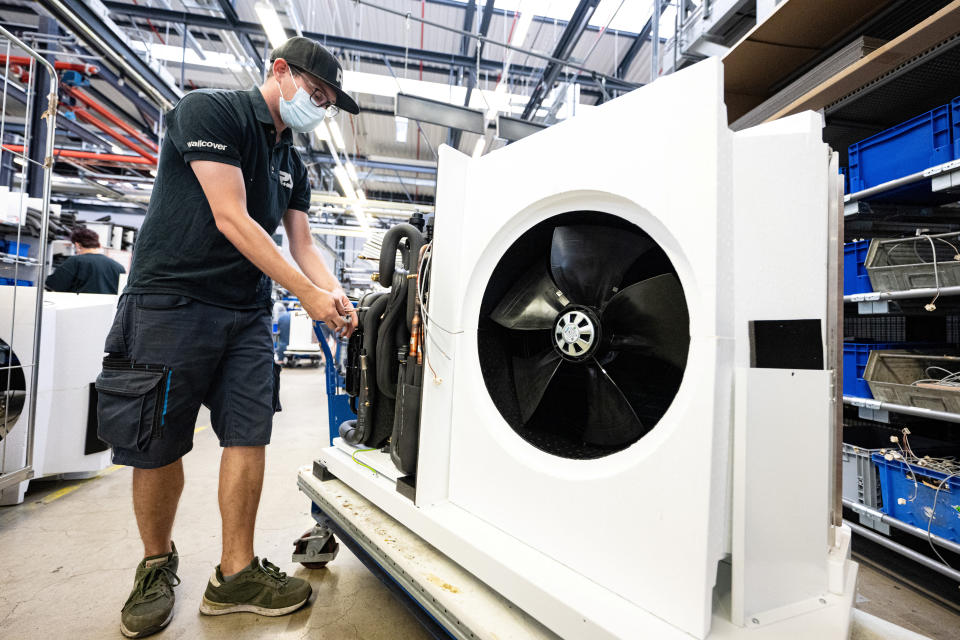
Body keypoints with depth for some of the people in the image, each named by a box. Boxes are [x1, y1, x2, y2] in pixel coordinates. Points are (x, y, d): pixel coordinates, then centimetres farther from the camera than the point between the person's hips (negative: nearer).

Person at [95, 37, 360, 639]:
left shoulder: (294, 164, 17)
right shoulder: (209, 110, -3)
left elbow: (302, 242, 13)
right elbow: (231, 219, -16)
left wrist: (336, 294, -6)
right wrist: (309, 293, -18)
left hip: (249, 312, 6)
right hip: (174, 299, -5)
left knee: (248, 435, 1)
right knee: (158, 445, 4)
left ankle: (235, 574, 15)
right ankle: (158, 563, 29)